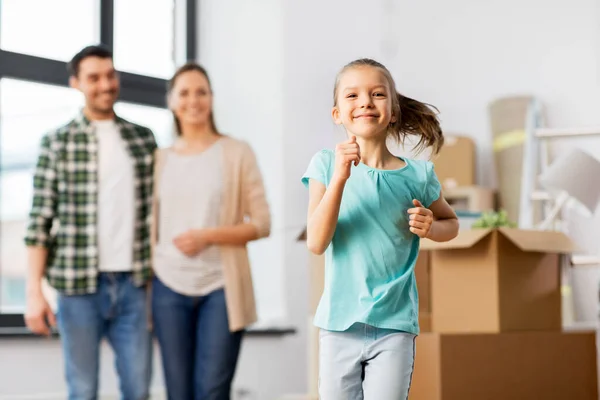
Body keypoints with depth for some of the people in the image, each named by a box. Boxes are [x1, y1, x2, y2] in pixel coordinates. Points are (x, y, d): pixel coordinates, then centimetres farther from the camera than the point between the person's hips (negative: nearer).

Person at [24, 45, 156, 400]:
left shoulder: (144, 139, 9)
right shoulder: (58, 143, 0)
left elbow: (156, 211, 13)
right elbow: (41, 221, -2)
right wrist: (34, 291, -7)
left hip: (133, 284, 3)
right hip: (80, 287, -2)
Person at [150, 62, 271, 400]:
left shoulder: (237, 153, 0)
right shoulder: (161, 159, 8)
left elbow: (262, 223, -3)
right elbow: (150, 226, 12)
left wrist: (208, 236, -16)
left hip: (221, 288, -3)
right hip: (169, 288, 3)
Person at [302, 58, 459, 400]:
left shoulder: (417, 175, -2)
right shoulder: (327, 164, -5)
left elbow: (451, 223, 16)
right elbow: (317, 243, -12)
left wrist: (430, 227, -7)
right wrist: (340, 177, -21)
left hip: (395, 325, 0)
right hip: (340, 322, 0)